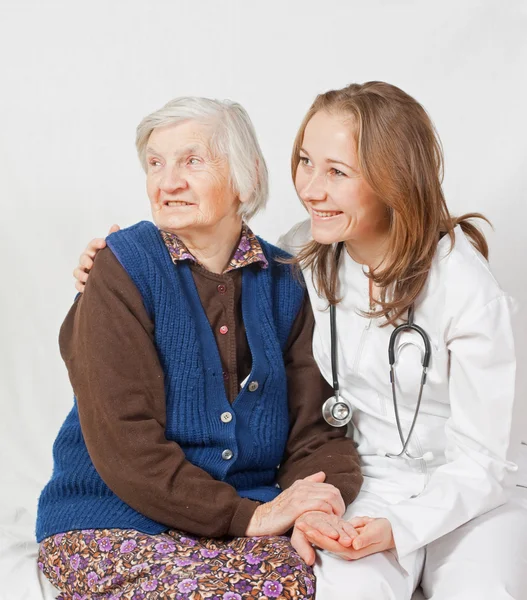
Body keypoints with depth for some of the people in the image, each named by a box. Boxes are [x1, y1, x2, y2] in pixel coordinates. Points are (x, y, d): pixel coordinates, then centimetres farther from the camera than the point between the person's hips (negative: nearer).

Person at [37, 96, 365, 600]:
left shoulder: (283, 282, 4)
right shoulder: (123, 270, -8)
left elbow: (314, 430, 2)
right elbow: (123, 442, -16)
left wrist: (314, 511, -19)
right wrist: (248, 515, -21)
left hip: (249, 516, 4)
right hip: (115, 521, -3)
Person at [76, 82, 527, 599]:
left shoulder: (467, 290, -16)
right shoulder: (301, 255, -4)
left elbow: (477, 462, -11)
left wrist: (396, 529, -26)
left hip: (463, 497, -1)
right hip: (358, 485, 1)